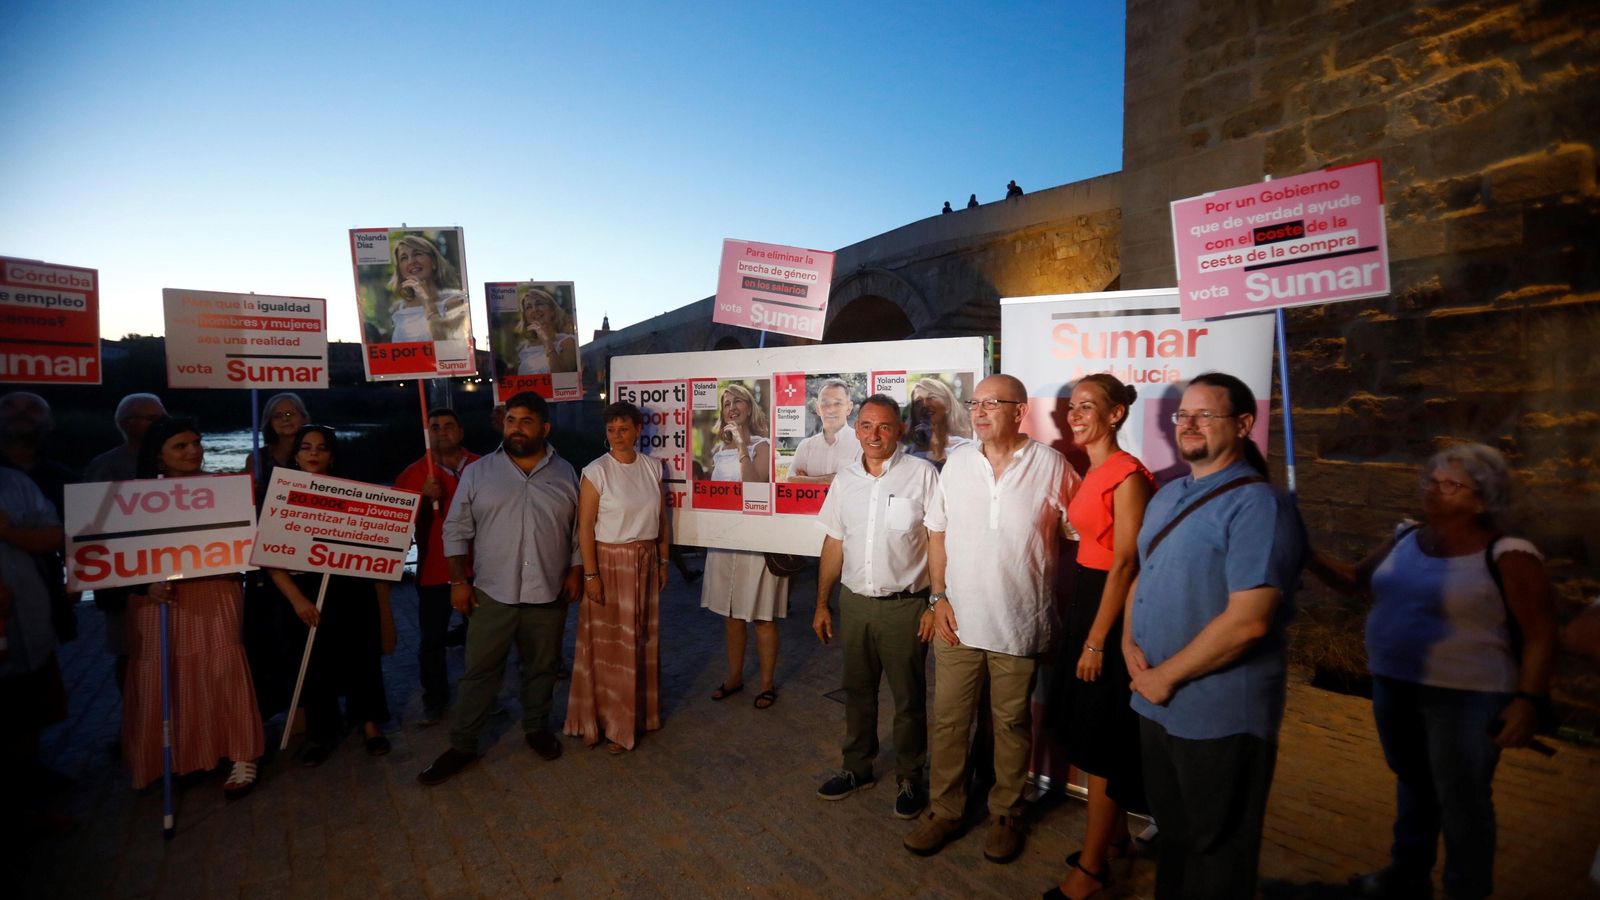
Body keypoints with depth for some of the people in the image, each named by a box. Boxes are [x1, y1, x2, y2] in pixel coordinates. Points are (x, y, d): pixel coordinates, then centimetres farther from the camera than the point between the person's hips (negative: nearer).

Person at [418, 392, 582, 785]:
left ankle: (537, 728, 33)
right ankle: (462, 745, 20)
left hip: (549, 593, 1)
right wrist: (458, 580, -3)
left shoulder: (565, 474, 2)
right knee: (480, 670, 7)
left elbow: (579, 529, 6)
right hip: (492, 593, -1)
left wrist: (576, 572, 0)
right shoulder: (477, 472, 0)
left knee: (542, 667, 14)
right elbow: (456, 529, 2)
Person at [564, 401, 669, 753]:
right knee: (609, 643, 2)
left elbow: (662, 518, 9)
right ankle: (612, 723, 15)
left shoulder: (653, 467, 4)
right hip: (609, 562, -4)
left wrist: (664, 561, 9)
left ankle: (641, 712, 30)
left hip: (646, 562, 5)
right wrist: (591, 575, -15)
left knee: (643, 640, 13)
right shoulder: (596, 472, -10)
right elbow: (585, 527, -11)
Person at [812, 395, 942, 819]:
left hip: (904, 604, -4)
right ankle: (857, 768, 35)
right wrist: (821, 603, 11)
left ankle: (910, 778, 27)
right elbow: (834, 544, 10)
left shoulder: (922, 474, -9)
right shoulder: (845, 478, 5)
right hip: (854, 602, 4)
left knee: (908, 697, 8)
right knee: (857, 690, 18)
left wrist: (936, 604, -13)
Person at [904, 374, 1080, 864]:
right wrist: (939, 597, 0)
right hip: (958, 619, 3)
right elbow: (938, 533, 7)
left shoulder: (1050, 465, -7)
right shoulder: (957, 462, 2)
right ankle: (944, 809, 28)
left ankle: (1006, 814, 32)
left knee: (1012, 722, 13)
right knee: (948, 719, 11)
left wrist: (1060, 606, 0)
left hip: (1020, 624, -2)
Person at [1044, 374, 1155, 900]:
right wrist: (1082, 629, 13)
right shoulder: (1091, 472, 10)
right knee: (1088, 732, 19)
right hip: (1085, 596, 9)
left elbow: (1125, 562, -19)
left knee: (1101, 742, 3)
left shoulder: (1127, 475, -17)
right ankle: (1115, 834, 39)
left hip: (1113, 606, -9)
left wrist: (1097, 640, -17)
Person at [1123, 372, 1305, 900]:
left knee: (1214, 854, 12)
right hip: (1156, 702, 7)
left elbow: (1247, 621, -24)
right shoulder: (1167, 497, 9)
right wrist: (1130, 643, -2)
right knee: (1172, 831, 24)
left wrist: (1167, 676, -17)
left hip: (1219, 716, -7)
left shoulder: (1257, 505, -17)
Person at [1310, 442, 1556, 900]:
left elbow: (1540, 634, -12)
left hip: (1465, 697, -6)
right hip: (1393, 687, 6)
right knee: (1412, 783, 21)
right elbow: (1356, 580, 12)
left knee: (1460, 800, 7)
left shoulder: (1507, 556, -13)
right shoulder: (1405, 539, 3)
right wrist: (1308, 555, -3)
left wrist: (1528, 700, -18)